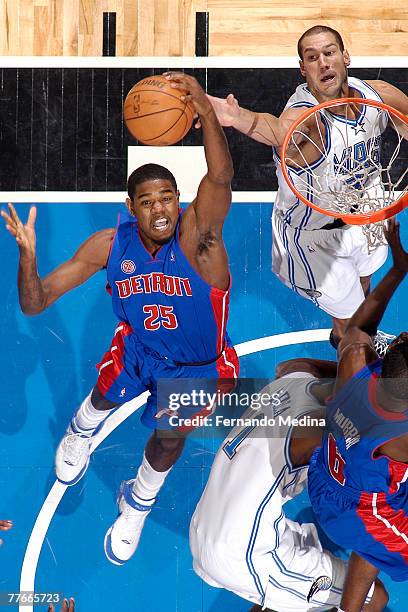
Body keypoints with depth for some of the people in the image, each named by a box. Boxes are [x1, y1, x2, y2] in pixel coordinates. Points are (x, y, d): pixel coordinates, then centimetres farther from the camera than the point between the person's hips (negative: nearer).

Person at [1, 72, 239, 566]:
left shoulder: (195, 233, -36)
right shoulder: (110, 246, -25)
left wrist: (207, 111, -75)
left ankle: (138, 505, 39)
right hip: (139, 344, 3)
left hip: (196, 363, -3)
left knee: (170, 436, 3)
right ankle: (82, 432, 61)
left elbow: (220, 179, -59)